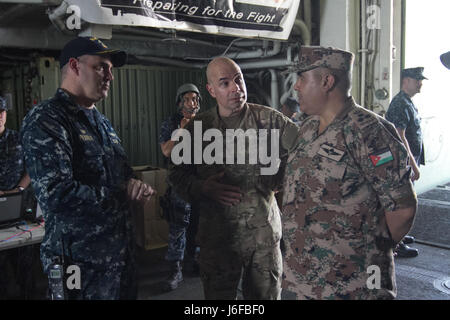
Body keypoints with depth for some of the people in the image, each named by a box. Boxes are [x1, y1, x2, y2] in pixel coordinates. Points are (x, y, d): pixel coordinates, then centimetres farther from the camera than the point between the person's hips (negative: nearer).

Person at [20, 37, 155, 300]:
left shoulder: (101, 121, 15)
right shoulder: (46, 120, -15)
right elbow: (57, 195, -27)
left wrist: (137, 186, -2)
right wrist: (123, 194, -15)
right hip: (83, 262, -8)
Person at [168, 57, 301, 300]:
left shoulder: (269, 120, -3)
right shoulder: (197, 128, 1)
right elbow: (177, 174, 6)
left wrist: (280, 181, 0)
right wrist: (202, 188, -12)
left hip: (264, 232, 0)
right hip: (217, 236, 1)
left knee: (267, 294, 14)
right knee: (218, 294, 13)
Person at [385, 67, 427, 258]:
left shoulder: (408, 103, 15)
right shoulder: (400, 104, -18)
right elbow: (400, 137, -24)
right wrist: (413, 164, -24)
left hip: (407, 162, 10)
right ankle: (397, 244, 3)